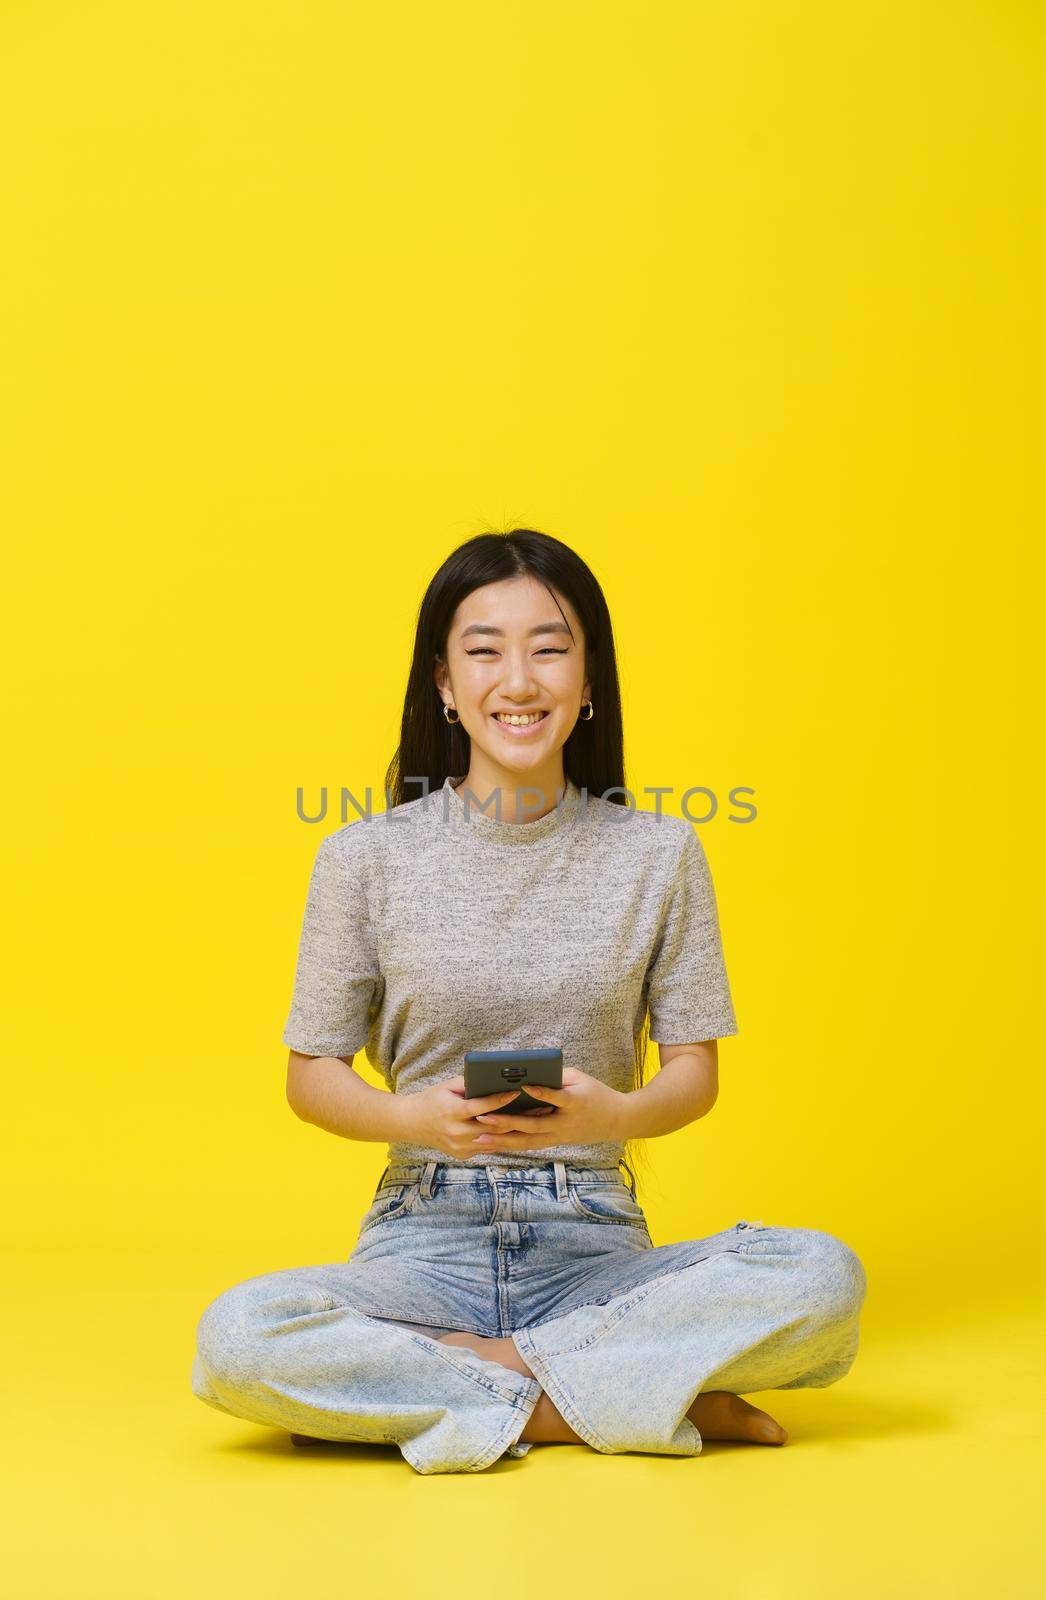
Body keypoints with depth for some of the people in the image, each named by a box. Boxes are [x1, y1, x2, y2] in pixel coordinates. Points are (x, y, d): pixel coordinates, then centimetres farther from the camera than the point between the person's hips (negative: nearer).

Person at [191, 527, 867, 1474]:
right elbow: (313, 1076, 4)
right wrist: (417, 1118, -17)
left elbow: (695, 1074, 5)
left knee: (823, 1276, -27)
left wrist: (615, 1113, -19)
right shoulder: (367, 858, 0)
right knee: (236, 1338, -31)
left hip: (595, 1248, 0)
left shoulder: (659, 854, 2)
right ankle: (644, 1394, -18)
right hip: (425, 1244, 0)